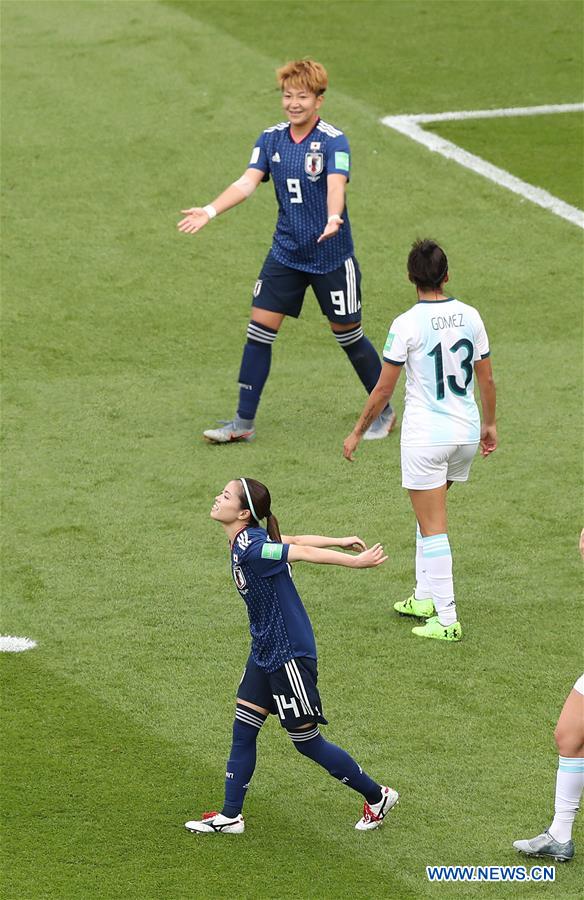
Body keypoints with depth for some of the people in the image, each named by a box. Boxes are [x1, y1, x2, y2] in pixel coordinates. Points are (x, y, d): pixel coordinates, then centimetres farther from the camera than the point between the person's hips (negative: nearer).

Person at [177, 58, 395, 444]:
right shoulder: (271, 138, 1)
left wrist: (333, 219, -50)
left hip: (331, 256, -4)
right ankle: (244, 423, 6)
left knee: (348, 335, 5)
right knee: (260, 328, -2)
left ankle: (385, 412, 25)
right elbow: (248, 182, -7)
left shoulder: (333, 141, -14)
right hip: (286, 252, 5)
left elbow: (336, 185, -30)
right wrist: (210, 211, -22)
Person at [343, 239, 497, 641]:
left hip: (425, 435, -6)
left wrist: (358, 433, 2)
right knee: (430, 514, 24)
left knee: (433, 528, 0)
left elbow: (384, 389, -10)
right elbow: (486, 378, 8)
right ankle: (425, 597, 30)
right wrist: (490, 423, 22)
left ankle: (447, 620, -1)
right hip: (466, 431, 6)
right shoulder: (470, 317, -1)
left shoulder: (407, 325, -15)